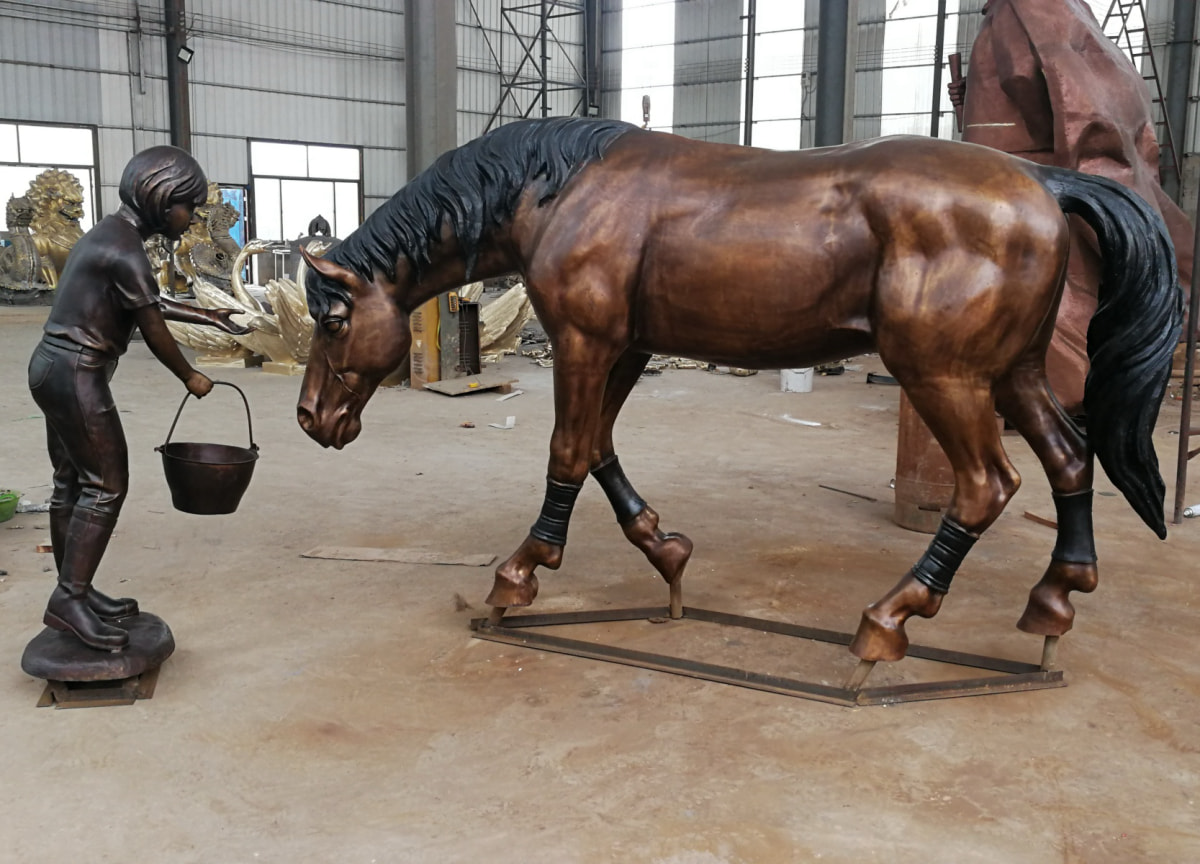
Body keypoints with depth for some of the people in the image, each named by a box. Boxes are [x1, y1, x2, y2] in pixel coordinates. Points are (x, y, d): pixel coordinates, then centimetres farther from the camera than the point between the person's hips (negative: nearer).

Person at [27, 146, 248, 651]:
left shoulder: (112, 236, 14)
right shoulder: (125, 250, -17)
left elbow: (152, 304, 24)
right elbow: (154, 331, -13)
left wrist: (210, 317, 29)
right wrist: (190, 378, 1)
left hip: (54, 367, 10)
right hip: (77, 375, -10)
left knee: (71, 484, 13)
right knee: (106, 486, -5)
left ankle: (73, 592, 21)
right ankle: (69, 599, -1)